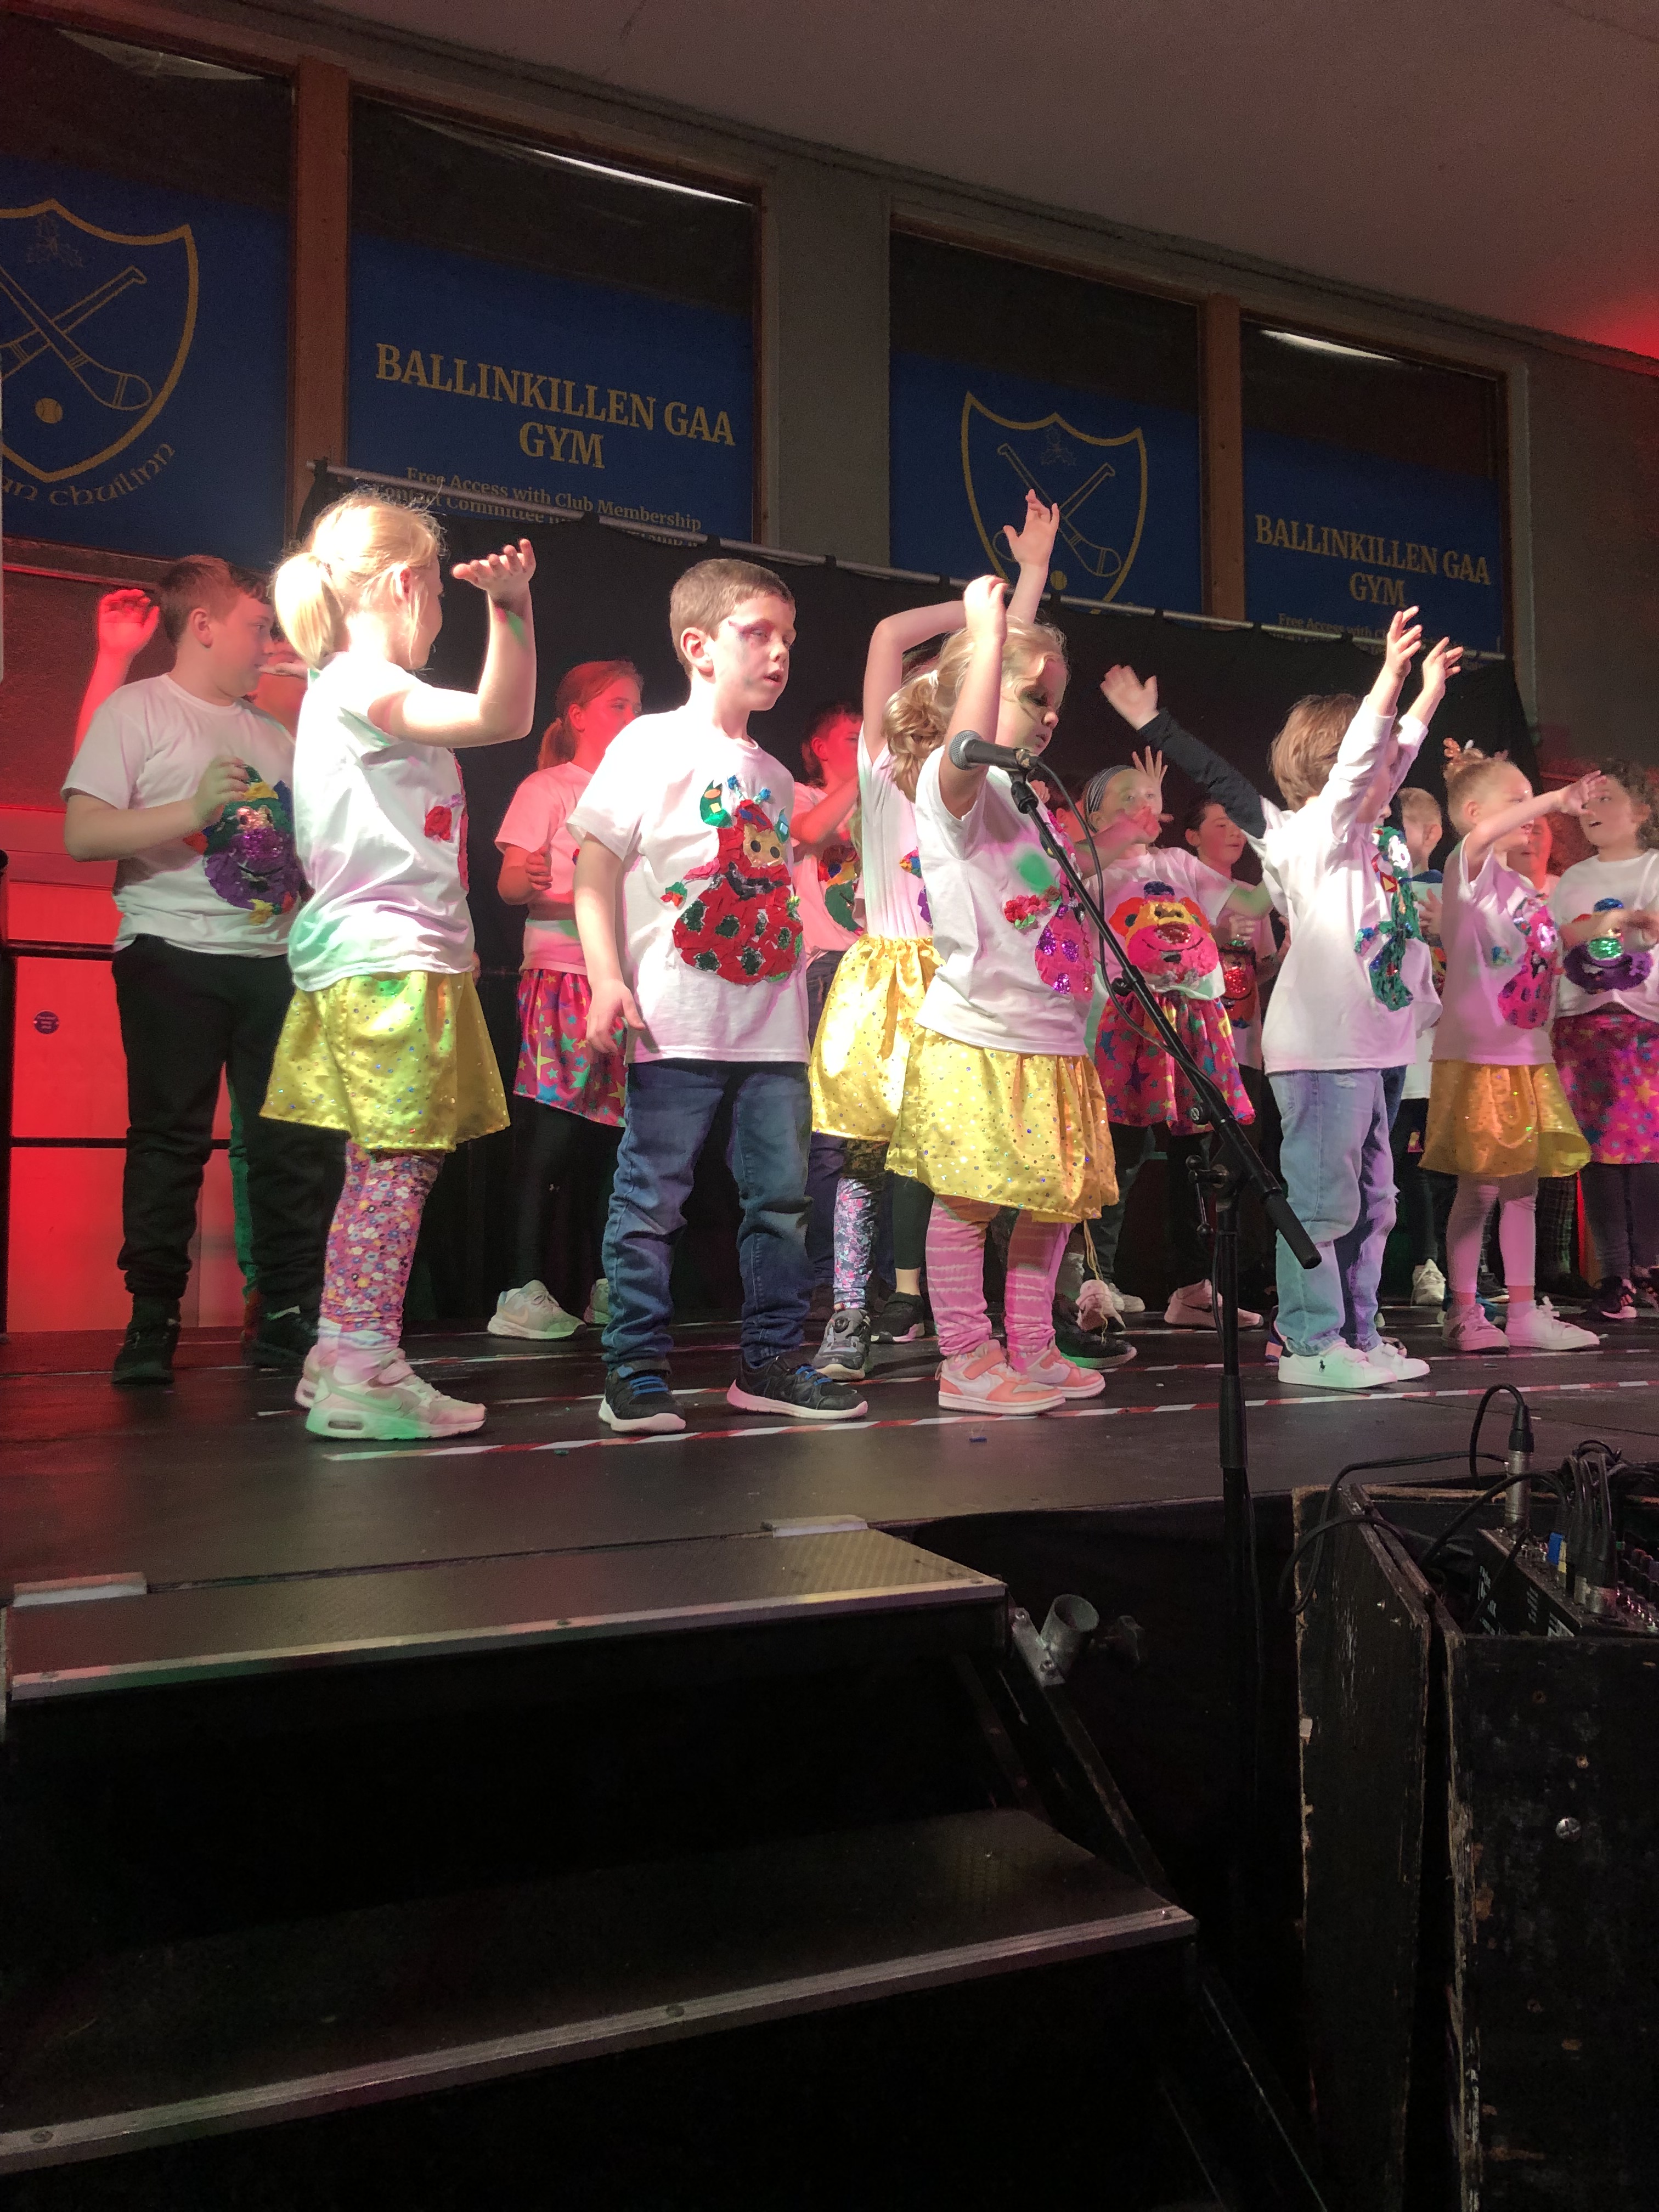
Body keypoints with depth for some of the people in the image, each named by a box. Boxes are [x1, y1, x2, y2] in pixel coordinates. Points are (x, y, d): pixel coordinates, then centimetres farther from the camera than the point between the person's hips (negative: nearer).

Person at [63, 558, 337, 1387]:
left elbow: (308, 845, 25)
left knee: (293, 1144, 1)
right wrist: (194, 809, -16)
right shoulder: (136, 710, 3)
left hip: (273, 960, 5)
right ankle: (151, 1324, 8)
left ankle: (288, 1317, 9)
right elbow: (81, 833, -8)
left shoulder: (273, 736, 19)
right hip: (172, 957, -5)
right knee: (169, 1142, -2)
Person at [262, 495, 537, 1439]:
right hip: (390, 961, -11)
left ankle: (340, 1355, 18)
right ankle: (364, 1371, -8)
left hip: (381, 961, 11)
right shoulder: (359, 684, -10)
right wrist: (510, 608, -26)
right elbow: (502, 716, -23)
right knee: (401, 1162, -10)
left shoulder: (352, 690, 22)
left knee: (379, 1165, 12)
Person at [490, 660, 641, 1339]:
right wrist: (529, 881, -27)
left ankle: (609, 1285, 14)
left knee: (613, 1131, 5)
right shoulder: (547, 788, 3)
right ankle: (523, 1290, -6)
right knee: (550, 1135, -10)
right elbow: (510, 883, -6)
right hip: (562, 975, -5)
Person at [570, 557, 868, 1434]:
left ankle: (771, 1361, 19)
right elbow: (595, 868, -6)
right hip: (676, 1024, -6)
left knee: (780, 1196, 8)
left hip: (772, 1026, 7)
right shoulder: (651, 744, -1)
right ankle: (636, 1371, 10)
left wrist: (797, 985, 17)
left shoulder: (774, 775, 19)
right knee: (651, 1198, -1)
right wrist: (607, 978, -17)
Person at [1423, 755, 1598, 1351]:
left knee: (1523, 1189, 10)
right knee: (1478, 1191, -1)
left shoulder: (1523, 887, 16)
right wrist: (1557, 801, -29)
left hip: (1528, 1057, 8)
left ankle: (1524, 1313, 17)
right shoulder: (1471, 871, -8)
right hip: (1478, 1057, -8)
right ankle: (1463, 1314, 9)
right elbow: (1479, 836, -31)